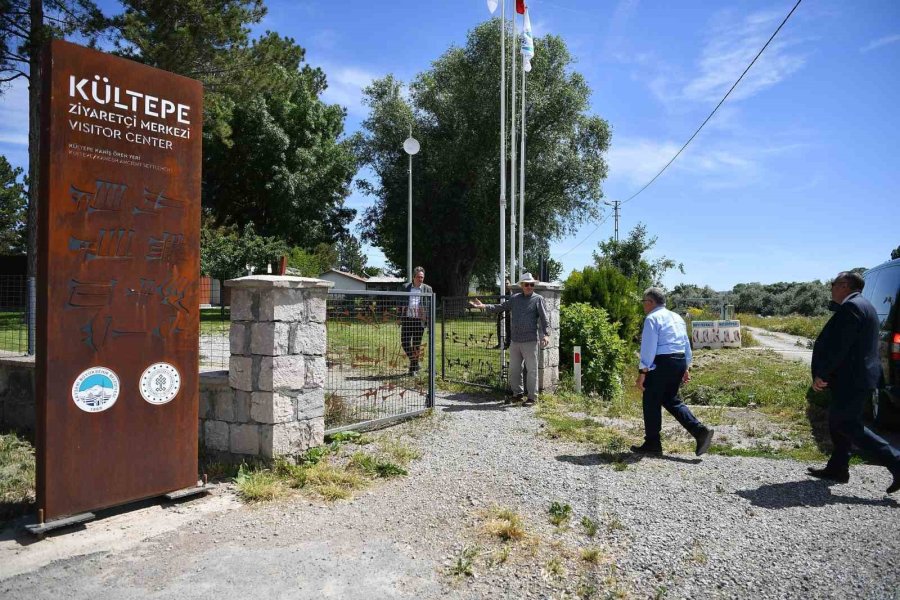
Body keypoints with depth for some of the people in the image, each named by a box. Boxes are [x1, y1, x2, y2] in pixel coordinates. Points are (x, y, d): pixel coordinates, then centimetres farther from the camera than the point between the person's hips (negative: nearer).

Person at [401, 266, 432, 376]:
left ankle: (413, 368, 17)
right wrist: (400, 318, 3)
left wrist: (427, 319, -7)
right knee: (405, 342, 0)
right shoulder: (405, 287, 8)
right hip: (407, 319, 1)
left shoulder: (427, 288, 5)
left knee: (416, 344, 5)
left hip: (419, 320, -1)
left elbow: (430, 305, 4)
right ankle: (414, 364, 19)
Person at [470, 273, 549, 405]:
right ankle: (517, 393, 25)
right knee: (514, 369, 12)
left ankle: (532, 397, 9)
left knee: (532, 370, 0)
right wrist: (483, 306, 7)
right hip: (514, 340, 5)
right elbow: (500, 307, 17)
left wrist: (546, 334, -19)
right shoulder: (514, 298, 12)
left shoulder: (538, 299, -1)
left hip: (530, 341, -5)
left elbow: (544, 319, -6)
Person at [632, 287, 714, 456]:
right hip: (680, 362, 8)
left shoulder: (652, 319, -9)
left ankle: (652, 444, 10)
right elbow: (686, 344, 18)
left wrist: (642, 372, -15)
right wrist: (686, 368, 22)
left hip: (661, 363, -8)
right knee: (671, 400, 17)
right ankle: (700, 430, 2)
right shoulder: (677, 317, 17)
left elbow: (648, 347, -16)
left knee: (651, 403, 4)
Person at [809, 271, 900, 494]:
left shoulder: (851, 307, -18)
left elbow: (837, 347, -22)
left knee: (846, 425, -3)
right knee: (839, 422, 15)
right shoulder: (863, 306, 16)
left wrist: (820, 374, -15)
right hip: (859, 377, 11)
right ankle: (837, 468, 22)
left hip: (852, 381, -11)